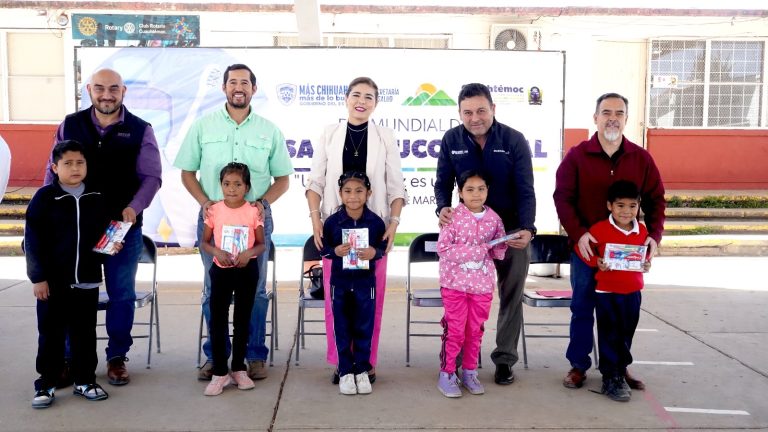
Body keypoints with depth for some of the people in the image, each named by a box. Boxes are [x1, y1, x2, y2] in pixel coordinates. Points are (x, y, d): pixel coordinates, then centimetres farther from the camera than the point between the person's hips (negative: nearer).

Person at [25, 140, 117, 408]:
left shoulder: (96, 198, 4)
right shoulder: (45, 197, -7)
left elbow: (103, 233, 17)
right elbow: (33, 241, -8)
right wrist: (38, 277, -10)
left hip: (87, 279, 3)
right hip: (53, 281, -3)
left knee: (85, 333, 12)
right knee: (51, 334, 7)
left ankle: (85, 380, 24)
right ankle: (46, 384, 19)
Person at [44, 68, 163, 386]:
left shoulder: (140, 130, 0)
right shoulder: (70, 125, 6)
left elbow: (152, 176, -1)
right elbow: (54, 171, 8)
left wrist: (134, 208, -17)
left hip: (123, 226, -1)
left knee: (122, 295, 6)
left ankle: (117, 358, 20)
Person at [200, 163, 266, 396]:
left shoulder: (254, 212, -6)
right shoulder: (214, 211, -4)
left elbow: (261, 244, 1)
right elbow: (204, 242, 3)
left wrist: (249, 253, -20)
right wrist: (216, 251, -17)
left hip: (247, 271, 0)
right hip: (221, 270, 0)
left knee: (243, 320, 11)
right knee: (217, 321, 1)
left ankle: (239, 368, 24)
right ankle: (220, 372, 10)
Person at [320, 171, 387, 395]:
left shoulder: (376, 222, -6)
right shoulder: (332, 221, -7)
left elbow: (383, 246, 4)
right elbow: (323, 248, 1)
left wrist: (374, 252, -17)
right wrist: (335, 251, -19)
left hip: (365, 282, 0)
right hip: (339, 282, 0)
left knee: (364, 328, 9)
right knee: (342, 329, 8)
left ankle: (362, 370, 23)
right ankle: (345, 371, 20)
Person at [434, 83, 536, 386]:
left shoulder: (514, 141, -11)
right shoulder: (451, 140, -5)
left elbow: (525, 190, -14)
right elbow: (443, 183, 1)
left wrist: (527, 229, -29)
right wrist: (443, 208, -21)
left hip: (512, 230, -1)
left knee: (511, 295, 8)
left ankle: (505, 359, 22)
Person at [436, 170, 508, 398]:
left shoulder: (494, 219, 3)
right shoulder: (453, 217, -9)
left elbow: (499, 254, 9)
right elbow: (443, 248, -18)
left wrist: (501, 246, -15)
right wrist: (478, 250, -20)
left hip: (483, 284, 4)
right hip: (455, 283, -4)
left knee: (475, 330, 13)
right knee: (455, 330, 1)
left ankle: (469, 372, 27)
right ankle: (446, 374, 15)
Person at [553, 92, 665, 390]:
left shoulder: (641, 158, 4)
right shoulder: (577, 156, -2)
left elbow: (656, 199, 7)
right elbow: (562, 197, -6)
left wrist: (654, 235, -6)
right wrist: (578, 233, -17)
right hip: (586, 247, -2)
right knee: (582, 308, 6)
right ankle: (578, 366, 18)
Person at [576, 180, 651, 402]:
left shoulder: (642, 231, 2)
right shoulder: (600, 229, -12)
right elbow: (582, 249, -3)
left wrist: (646, 264, -3)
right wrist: (597, 262, -18)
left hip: (632, 292, 4)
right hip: (606, 292, -4)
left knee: (626, 336, 15)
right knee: (609, 337, 2)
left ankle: (620, 373, 31)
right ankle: (610, 379, 13)